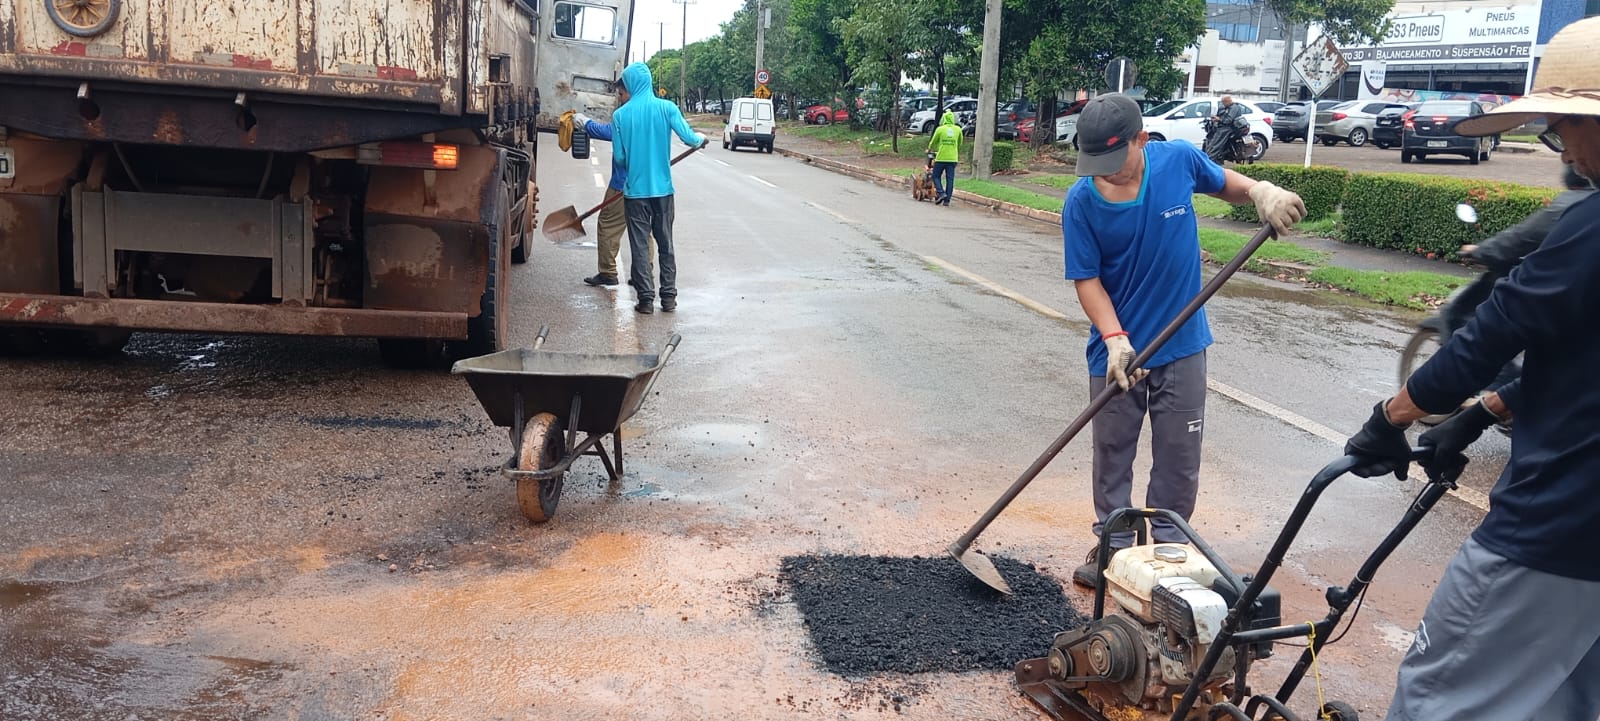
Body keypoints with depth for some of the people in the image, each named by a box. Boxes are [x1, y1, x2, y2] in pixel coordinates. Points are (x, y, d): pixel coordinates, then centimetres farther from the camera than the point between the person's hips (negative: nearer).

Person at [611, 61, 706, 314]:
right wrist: (702, 139, 11)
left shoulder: (620, 115, -5)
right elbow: (689, 138, -12)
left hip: (635, 189, -1)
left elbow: (619, 156, -2)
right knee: (665, 244, 12)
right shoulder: (666, 108, -6)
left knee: (640, 245, 6)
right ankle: (669, 297, 13)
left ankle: (646, 298, 5)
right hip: (663, 188, 1)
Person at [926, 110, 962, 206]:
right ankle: (947, 200, 3)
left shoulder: (940, 129, -3)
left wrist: (929, 150, 29)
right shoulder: (958, 129, 4)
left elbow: (933, 142, 9)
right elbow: (959, 143, 17)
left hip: (941, 158, -2)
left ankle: (941, 193, -11)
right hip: (953, 158, 3)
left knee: (936, 176, 10)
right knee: (950, 179, 5)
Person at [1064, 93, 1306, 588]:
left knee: (1179, 453, 10)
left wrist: (1263, 191, -13)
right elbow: (1087, 280, -13)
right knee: (1112, 452, 11)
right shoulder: (1081, 202, -15)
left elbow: (1228, 185, 9)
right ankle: (1112, 542, 28)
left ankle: (1168, 543, 27)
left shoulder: (1179, 161, -12)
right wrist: (1115, 339, -25)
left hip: (1182, 346, 1)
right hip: (1117, 348, -1)